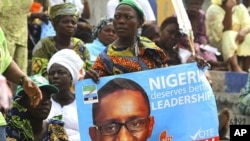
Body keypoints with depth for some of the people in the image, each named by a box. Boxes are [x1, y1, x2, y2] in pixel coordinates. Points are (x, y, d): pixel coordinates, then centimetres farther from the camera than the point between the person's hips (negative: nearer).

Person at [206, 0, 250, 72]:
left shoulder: (240, 8, 0)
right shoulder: (214, 10, -15)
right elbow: (224, 30, -23)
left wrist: (243, 31, -33)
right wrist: (228, 11, -32)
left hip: (237, 39, 4)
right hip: (218, 41, -4)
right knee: (229, 36, -34)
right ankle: (236, 68, -51)